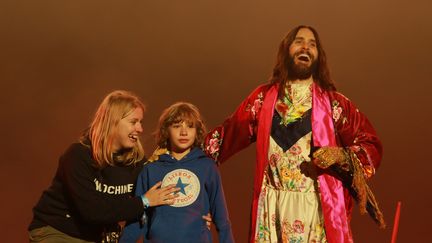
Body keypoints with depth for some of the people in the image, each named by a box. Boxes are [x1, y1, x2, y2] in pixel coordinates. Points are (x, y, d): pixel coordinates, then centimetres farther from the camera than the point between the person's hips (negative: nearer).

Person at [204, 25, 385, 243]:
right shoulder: (263, 98, 13)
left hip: (319, 207, -1)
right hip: (273, 206, 1)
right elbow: (228, 134, 15)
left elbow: (372, 146, 8)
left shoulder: (334, 103, 9)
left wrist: (341, 156, -10)